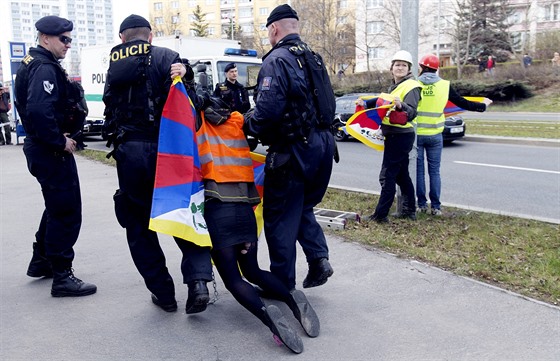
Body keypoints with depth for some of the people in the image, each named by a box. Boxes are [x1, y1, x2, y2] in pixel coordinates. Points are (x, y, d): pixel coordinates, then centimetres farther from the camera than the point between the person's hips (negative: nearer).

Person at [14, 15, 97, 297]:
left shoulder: (32, 64, 16)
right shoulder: (45, 68, -17)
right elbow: (39, 111, -31)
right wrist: (60, 142, -20)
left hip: (41, 148, 11)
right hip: (51, 152, -11)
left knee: (56, 207, 22)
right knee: (66, 212, -5)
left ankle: (41, 262, 34)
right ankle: (62, 277, 1)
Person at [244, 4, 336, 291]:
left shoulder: (276, 60, -13)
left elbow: (268, 109, -23)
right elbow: (328, 102, 17)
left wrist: (249, 124, -6)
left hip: (293, 149, -8)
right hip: (322, 144, 8)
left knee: (279, 216, 4)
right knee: (302, 207, 24)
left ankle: (282, 284, 13)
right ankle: (318, 258, 11)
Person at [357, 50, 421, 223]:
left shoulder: (411, 86, -11)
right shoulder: (395, 86, 16)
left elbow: (412, 112, -23)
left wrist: (401, 106, -43)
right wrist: (366, 103, 13)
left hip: (401, 136, -10)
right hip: (395, 135, 10)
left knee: (387, 175, -9)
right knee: (402, 175, 16)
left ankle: (381, 214, -5)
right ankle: (409, 210, 25)